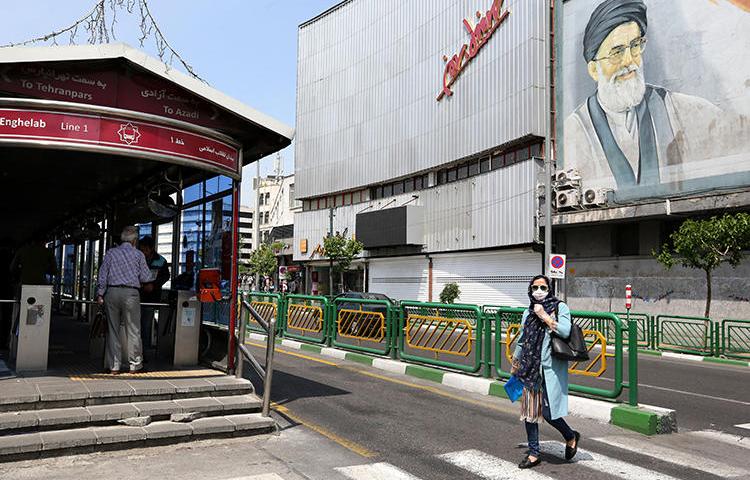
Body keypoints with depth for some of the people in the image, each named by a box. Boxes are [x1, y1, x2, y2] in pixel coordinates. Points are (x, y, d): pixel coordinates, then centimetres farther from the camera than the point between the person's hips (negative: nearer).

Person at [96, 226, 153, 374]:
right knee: (133, 330, 4)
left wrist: (100, 294, 5)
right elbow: (145, 278, 0)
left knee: (113, 330, 8)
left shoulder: (111, 252, 8)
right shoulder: (138, 254, 2)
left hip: (112, 292, 3)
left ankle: (113, 366, 10)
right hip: (130, 293, -2)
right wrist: (148, 286, 21)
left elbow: (103, 275, 3)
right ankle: (135, 364, 6)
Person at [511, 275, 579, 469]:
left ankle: (571, 437, 23)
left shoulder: (560, 307, -2)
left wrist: (544, 316, -15)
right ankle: (534, 454, 21)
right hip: (530, 368, 5)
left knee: (548, 412, -7)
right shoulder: (528, 312, 11)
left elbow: (565, 331, -19)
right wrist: (515, 365, 25)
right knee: (529, 410, 7)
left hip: (551, 368, -5)